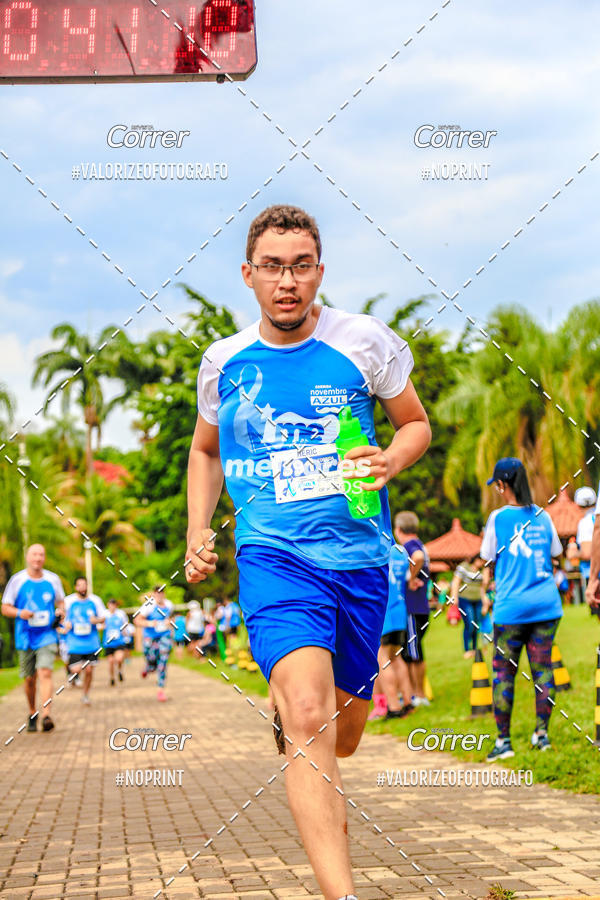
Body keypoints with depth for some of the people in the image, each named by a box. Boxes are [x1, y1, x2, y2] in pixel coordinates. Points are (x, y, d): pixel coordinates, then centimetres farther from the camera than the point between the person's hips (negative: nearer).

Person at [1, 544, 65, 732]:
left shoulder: (53, 579, 5)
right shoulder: (17, 580, 0)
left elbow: (61, 602, 19)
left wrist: (60, 612, -4)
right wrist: (20, 613, -17)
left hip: (47, 636, 0)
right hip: (25, 638, 1)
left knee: (45, 673, -17)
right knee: (29, 679, 8)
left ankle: (46, 715, -26)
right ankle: (32, 714, 28)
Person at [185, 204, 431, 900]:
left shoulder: (365, 342, -1)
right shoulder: (224, 361, 5)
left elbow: (416, 424, 12)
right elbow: (205, 450, 22)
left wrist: (389, 461, -10)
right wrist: (197, 533, 8)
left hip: (360, 557, 2)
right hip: (273, 554, -1)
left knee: (341, 733, 16)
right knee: (309, 717, -24)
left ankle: (287, 717, 53)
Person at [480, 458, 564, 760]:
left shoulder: (499, 518, -4)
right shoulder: (542, 516, 7)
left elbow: (488, 560, 2)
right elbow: (555, 554, 16)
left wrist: (485, 594, 18)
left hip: (511, 605, -4)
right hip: (547, 603, 4)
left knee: (504, 671, 2)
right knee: (542, 667, 9)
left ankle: (503, 740, 2)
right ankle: (542, 731, 9)